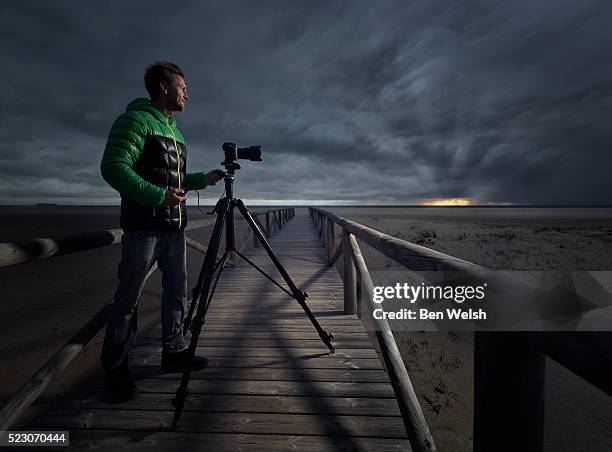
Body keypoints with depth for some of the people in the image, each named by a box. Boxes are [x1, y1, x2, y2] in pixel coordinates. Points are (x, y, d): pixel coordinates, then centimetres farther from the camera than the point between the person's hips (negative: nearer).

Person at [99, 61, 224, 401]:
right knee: (128, 297, 2)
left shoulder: (174, 131, 20)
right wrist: (160, 196, -23)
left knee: (177, 291, 11)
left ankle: (174, 351, 25)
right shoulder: (136, 120, -6)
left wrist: (203, 180, 13)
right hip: (143, 226, -8)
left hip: (174, 226, 8)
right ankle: (115, 366, 18)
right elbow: (113, 166, -17)